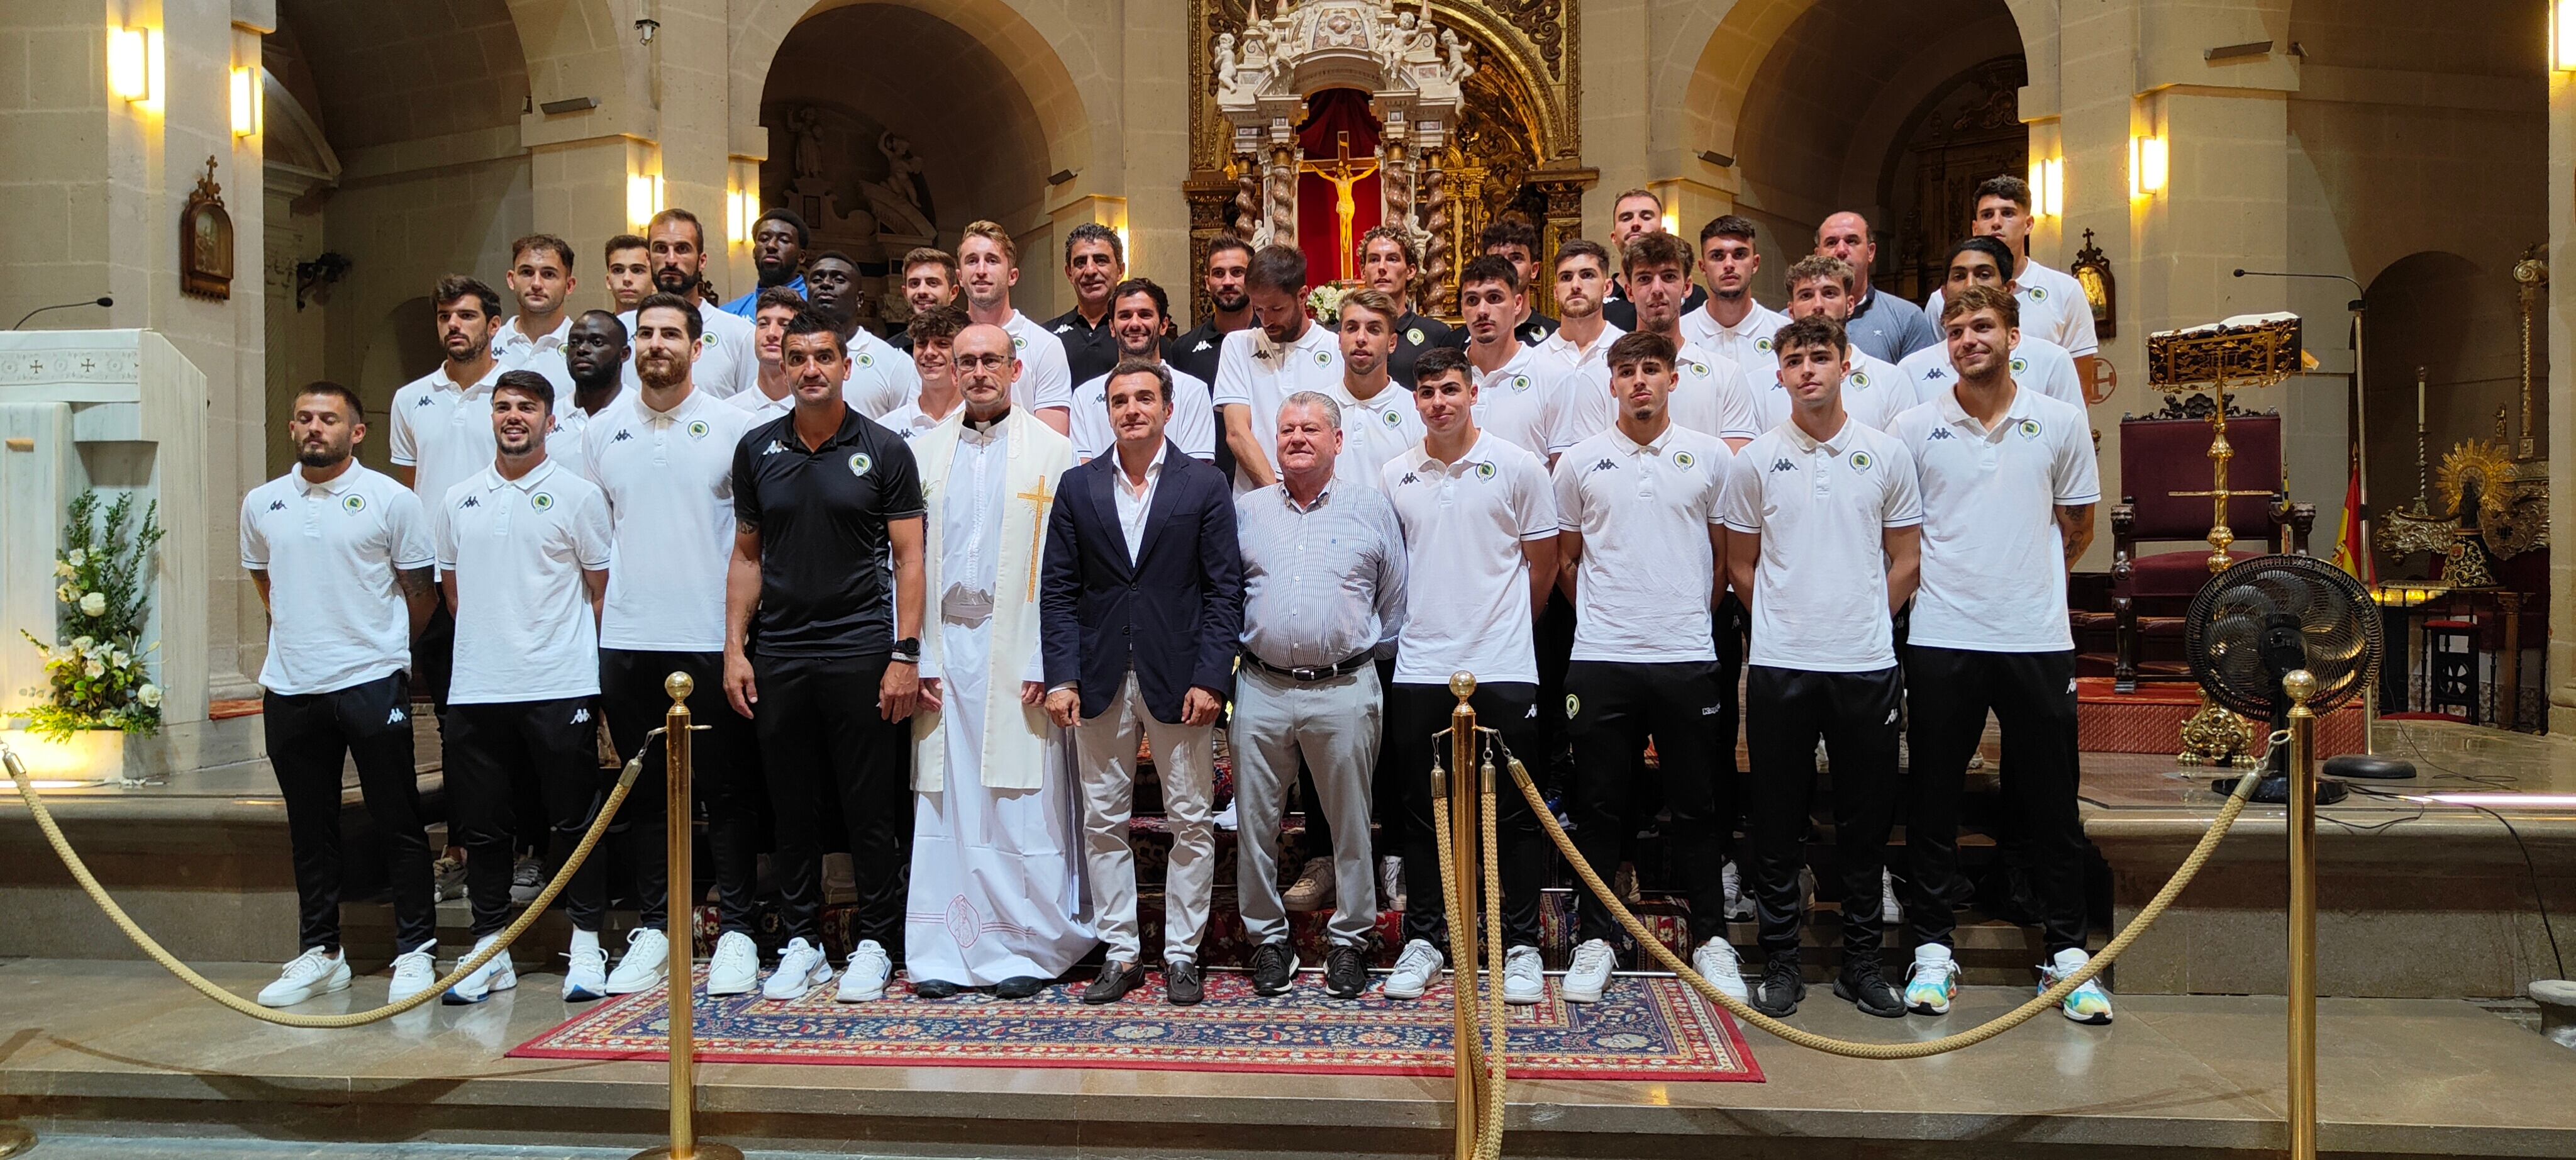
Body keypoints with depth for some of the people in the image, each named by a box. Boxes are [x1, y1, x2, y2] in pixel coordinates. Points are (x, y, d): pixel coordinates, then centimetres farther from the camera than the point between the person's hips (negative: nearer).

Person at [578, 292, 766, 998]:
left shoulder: (734, 426, 0)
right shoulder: (602, 430, 10)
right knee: (641, 792, 9)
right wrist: (597, 620, 8)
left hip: (712, 639, -3)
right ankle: (653, 929, 20)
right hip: (627, 641, 3)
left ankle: (735, 931, 11)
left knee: (727, 791, 2)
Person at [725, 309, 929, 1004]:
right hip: (779, 656, 3)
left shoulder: (883, 450, 0)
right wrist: (735, 648, 4)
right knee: (791, 809, 9)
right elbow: (747, 555, 12)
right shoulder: (757, 450, 8)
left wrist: (906, 654, -9)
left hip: (861, 654, -3)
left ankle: (874, 943, 14)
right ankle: (802, 941, 21)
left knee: (870, 809, 2)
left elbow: (908, 557, -2)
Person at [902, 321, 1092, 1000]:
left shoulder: (1052, 453, 3)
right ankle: (945, 953, 12)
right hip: (943, 651, 3)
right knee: (943, 803, 4)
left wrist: (1049, 663, -10)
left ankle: (1028, 949, 10)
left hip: (1018, 654, -3)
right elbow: (909, 562, 9)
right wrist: (913, 655, 0)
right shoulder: (923, 452, 12)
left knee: (1023, 805, -2)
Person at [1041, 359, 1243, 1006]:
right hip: (1102, 680, 2)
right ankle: (1120, 953, 18)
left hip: (1179, 680, -2)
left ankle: (1182, 954, 16)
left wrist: (1210, 679, -11)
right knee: (1104, 822, 7)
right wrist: (1062, 676, -5)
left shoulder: (1205, 486, 1)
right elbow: (1058, 589, 5)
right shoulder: (1079, 487, 7)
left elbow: (1224, 590, -2)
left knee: (1191, 822, 4)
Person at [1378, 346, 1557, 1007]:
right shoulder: (1395, 477, 7)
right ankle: (1422, 942, 20)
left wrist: (1505, 627, 10)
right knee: (1419, 814, 8)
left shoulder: (1517, 467, -2)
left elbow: (1543, 563, 5)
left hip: (1502, 668, -3)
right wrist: (1423, 625, 12)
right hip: (1420, 669, 3)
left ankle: (1522, 947, 13)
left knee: (1515, 813, 3)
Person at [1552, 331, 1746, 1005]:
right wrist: (1604, 617, 9)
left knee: (1698, 806, 7)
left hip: (1687, 656, 0)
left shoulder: (1710, 457, 5)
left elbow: (1726, 554, 11)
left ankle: (1712, 940, 18)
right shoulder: (1581, 461, 5)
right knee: (1598, 806, 5)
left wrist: (1688, 615, 8)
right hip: (1600, 659, 0)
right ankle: (1596, 939, 16)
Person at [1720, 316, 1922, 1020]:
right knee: (1778, 823, 5)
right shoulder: (1755, 461, 3)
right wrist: (1789, 623, 6)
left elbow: (1905, 561, 9)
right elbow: (1742, 567, 9)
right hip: (1779, 667, 0)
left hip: (1866, 665, 1)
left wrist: (1859, 622, 5)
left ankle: (1862, 962, 21)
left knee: (1866, 822, 8)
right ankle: (1781, 962, 17)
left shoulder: (1886, 454, 4)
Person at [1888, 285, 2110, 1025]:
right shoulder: (1914, 428, 2)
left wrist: (2029, 584, 12)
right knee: (1933, 800, 5)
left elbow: (2078, 528, 14)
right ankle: (1932, 950, 15)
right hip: (1941, 638, 0)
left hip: (2037, 637, 1)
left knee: (2050, 803, 6)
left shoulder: (2061, 423, 5)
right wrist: (1941, 581, 6)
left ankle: (2066, 953, 17)